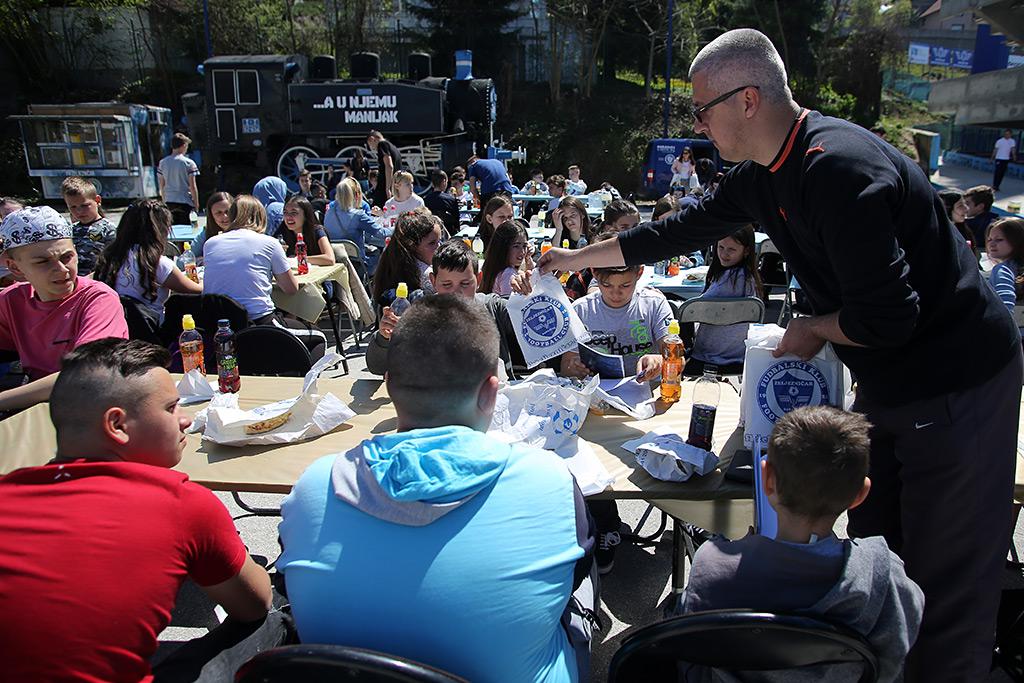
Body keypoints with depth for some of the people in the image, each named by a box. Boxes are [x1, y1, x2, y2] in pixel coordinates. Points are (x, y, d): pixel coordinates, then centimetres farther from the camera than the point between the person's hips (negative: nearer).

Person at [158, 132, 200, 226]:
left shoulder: (162, 163, 5)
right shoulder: (189, 163, -7)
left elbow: (162, 186, 10)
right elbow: (192, 187, -8)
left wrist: (164, 202, 20)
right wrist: (196, 205, -1)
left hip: (169, 203, 4)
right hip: (185, 202, -4)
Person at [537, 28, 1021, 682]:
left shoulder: (839, 167, -26)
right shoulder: (760, 175, 3)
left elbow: (887, 316, -29)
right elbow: (685, 228, 15)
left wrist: (815, 329, -10)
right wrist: (579, 257, 20)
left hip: (954, 384, -9)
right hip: (887, 384, 9)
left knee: (947, 590, 2)